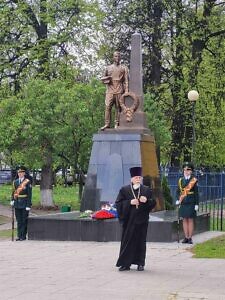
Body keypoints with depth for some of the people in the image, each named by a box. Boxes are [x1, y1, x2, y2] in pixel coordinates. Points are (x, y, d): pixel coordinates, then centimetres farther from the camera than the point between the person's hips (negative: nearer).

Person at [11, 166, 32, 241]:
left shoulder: (27, 182, -6)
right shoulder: (15, 182, 10)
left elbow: (29, 194, -7)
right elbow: (13, 192, 15)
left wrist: (28, 205, -12)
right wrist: (12, 200, -2)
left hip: (24, 204, -4)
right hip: (17, 204, 5)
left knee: (24, 220, 0)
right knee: (18, 221, 8)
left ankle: (23, 236, 6)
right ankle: (19, 236, 13)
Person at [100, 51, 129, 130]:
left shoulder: (123, 68, 12)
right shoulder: (108, 68, 18)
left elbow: (126, 80, 5)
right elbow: (102, 78, 21)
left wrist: (126, 91, -7)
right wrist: (107, 79, -3)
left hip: (119, 91, -1)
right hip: (110, 90, 1)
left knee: (118, 107, -4)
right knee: (108, 107, -9)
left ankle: (117, 124, -2)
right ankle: (107, 124, -10)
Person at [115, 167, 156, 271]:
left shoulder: (147, 190, 8)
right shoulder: (124, 190, 3)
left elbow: (153, 202, 7)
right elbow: (118, 203, -1)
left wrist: (146, 201, -14)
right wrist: (130, 202, -15)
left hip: (141, 220, 1)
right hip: (129, 220, -1)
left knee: (141, 241, 4)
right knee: (127, 241, -1)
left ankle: (140, 263, 13)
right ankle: (125, 263, 4)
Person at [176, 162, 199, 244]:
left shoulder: (194, 180, -2)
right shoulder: (181, 180, 9)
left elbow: (196, 193, -1)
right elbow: (178, 191, 15)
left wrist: (196, 204, -5)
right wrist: (178, 199, -2)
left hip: (191, 203, -4)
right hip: (183, 203, 4)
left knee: (190, 220, 0)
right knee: (184, 220, 6)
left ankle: (190, 238, 3)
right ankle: (186, 237, 11)